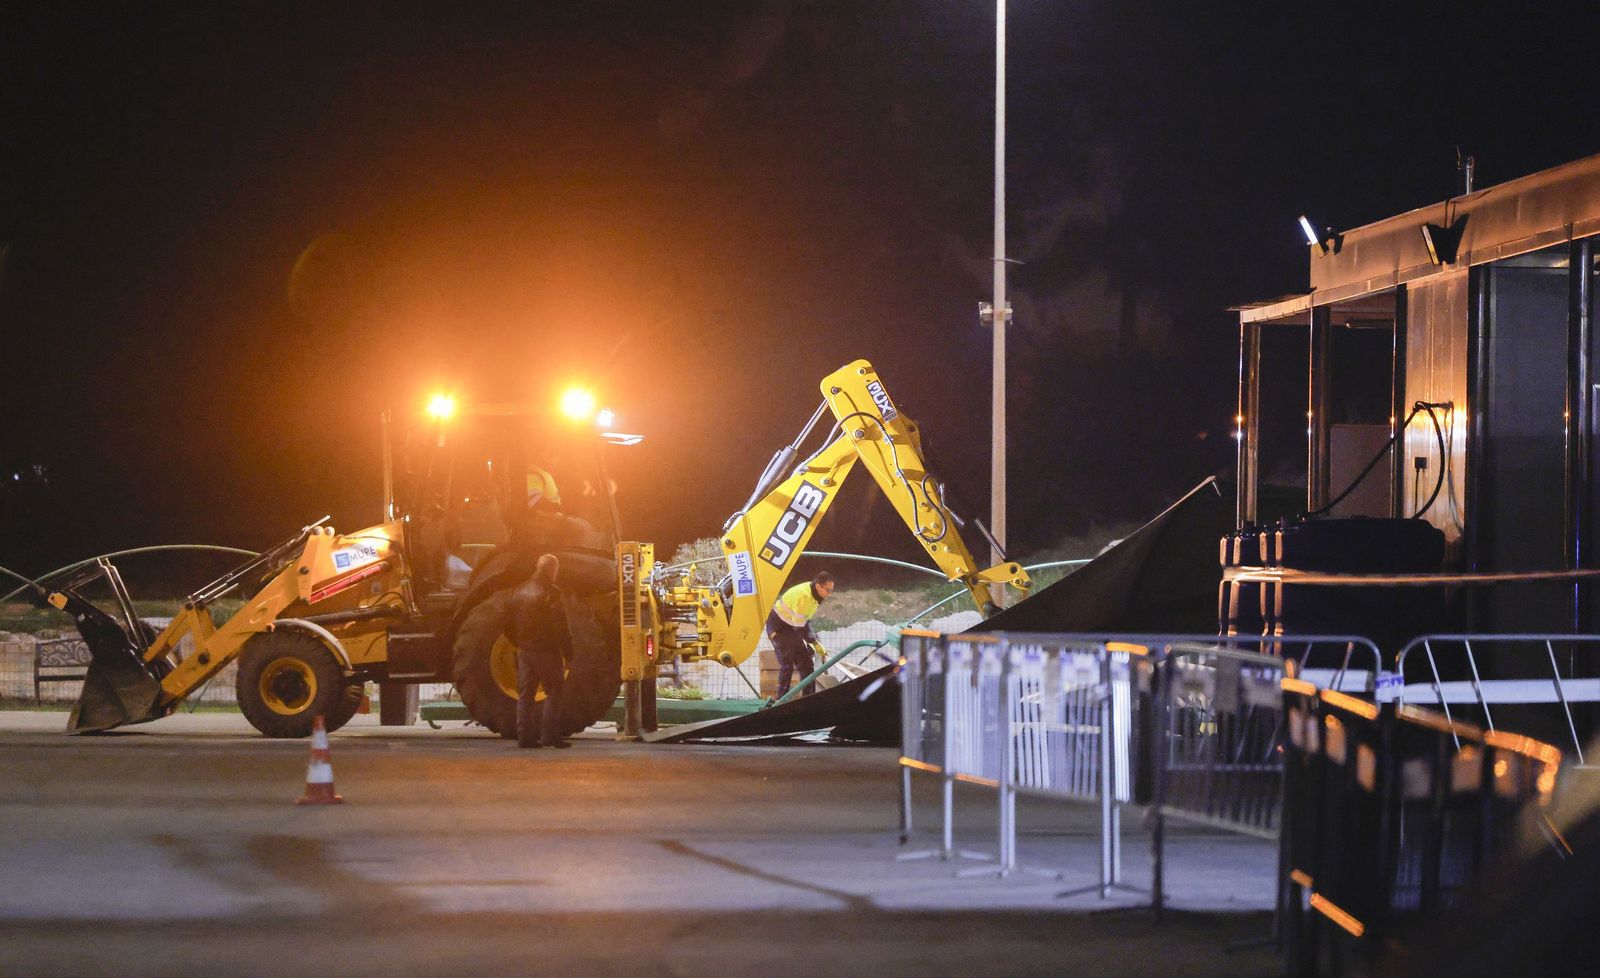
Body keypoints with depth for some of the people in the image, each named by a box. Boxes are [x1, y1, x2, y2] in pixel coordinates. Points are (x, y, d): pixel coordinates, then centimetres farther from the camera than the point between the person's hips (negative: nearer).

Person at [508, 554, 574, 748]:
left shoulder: (519, 591, 10)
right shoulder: (550, 593, -12)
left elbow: (511, 623, 15)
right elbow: (560, 627, -14)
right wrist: (567, 652, -9)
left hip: (525, 650, 7)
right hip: (546, 651, -7)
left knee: (525, 695, 9)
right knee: (553, 692, -1)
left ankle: (524, 736, 8)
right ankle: (549, 735, -7)